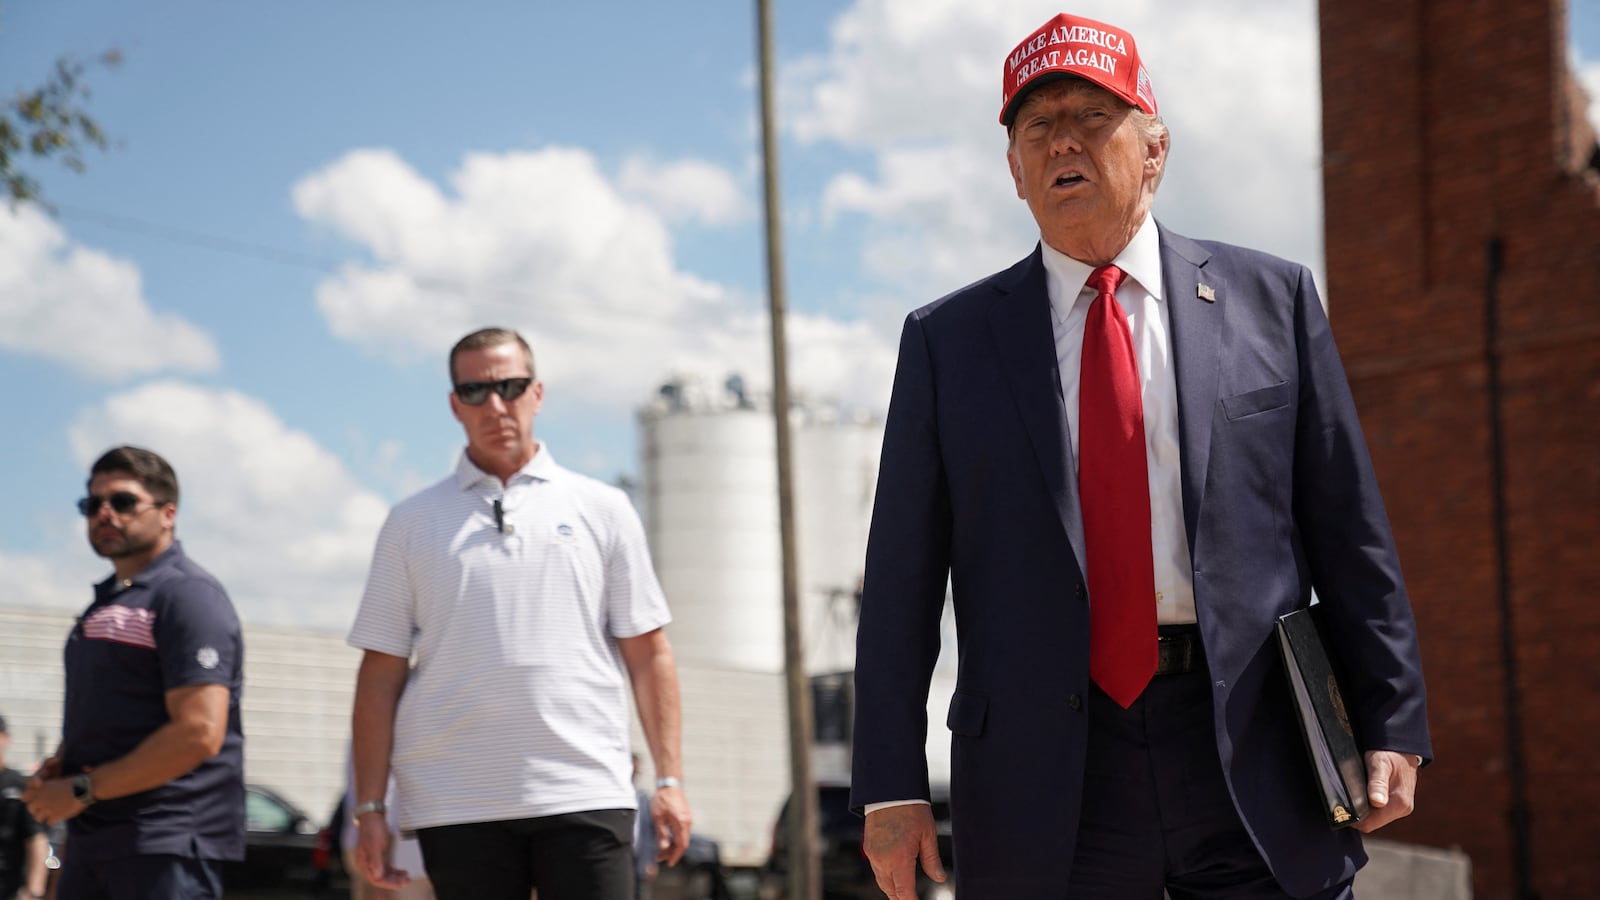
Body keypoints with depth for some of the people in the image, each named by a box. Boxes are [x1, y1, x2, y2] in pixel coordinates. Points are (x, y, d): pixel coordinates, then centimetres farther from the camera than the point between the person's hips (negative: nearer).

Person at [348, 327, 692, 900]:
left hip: (584, 794, 0)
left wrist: (669, 778, 1)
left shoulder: (603, 510, 10)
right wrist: (369, 807, 1)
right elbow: (381, 673, 7)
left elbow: (647, 654, 9)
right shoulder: (412, 525, 10)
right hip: (458, 805, 1)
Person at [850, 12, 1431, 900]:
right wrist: (891, 787, 0)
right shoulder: (947, 339, 9)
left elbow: (1347, 529, 7)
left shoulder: (1269, 298, 9)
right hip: (1046, 774, 0)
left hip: (1253, 752, 0)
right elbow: (902, 577, 6)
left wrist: (1390, 726, 1)